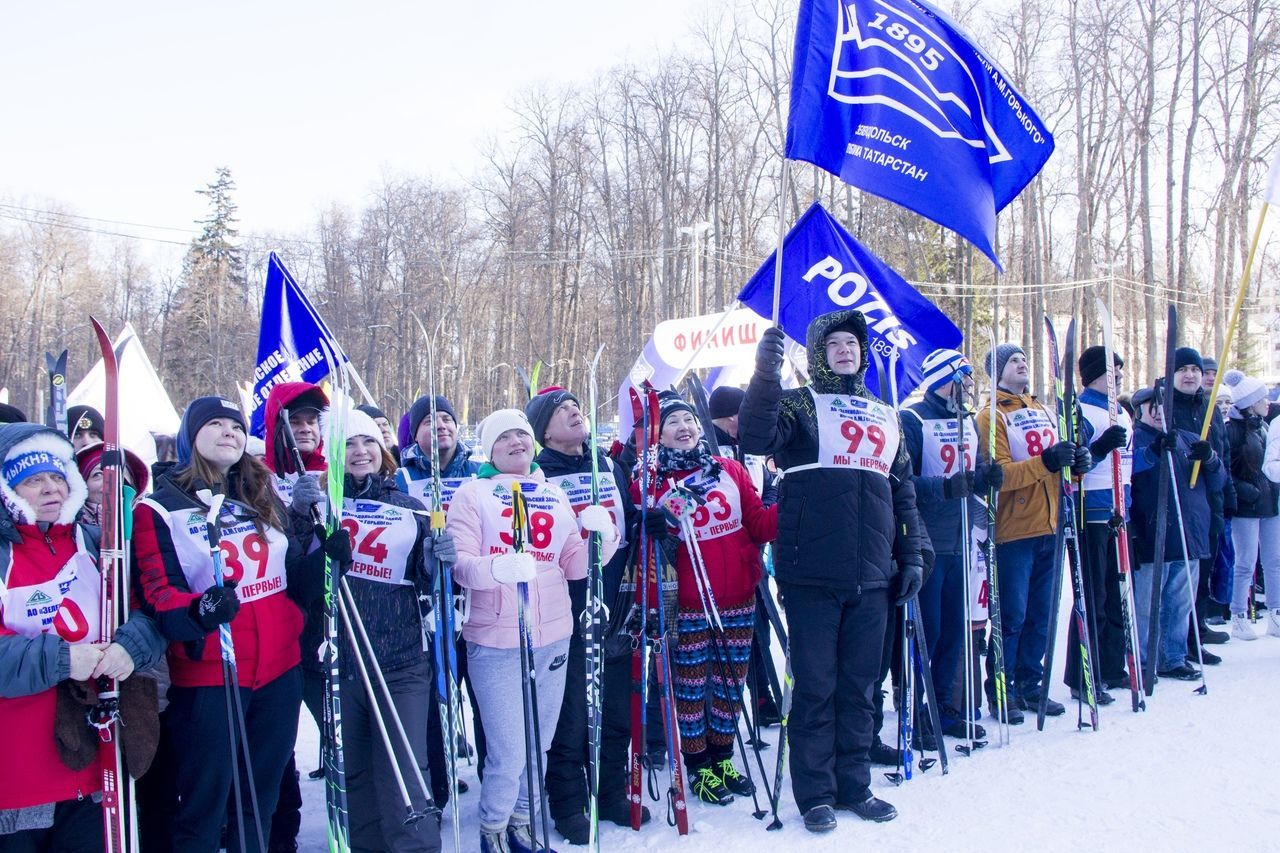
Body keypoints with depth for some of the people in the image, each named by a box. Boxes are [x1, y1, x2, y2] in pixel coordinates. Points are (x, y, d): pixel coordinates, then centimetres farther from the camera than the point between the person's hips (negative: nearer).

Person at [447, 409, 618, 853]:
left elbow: (574, 564, 8)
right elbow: (459, 563, -10)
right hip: (495, 641, -4)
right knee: (508, 753, -5)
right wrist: (496, 568, -30)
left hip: (553, 637, 5)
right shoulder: (473, 493, 1)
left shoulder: (555, 495, 14)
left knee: (539, 744, 13)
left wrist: (601, 539, -11)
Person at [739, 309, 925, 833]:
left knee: (859, 686, 12)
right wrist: (765, 376, -28)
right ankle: (815, 794, 13)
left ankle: (854, 786, 24)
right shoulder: (799, 404, 4)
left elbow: (903, 491, 22)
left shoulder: (886, 417, 19)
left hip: (870, 576, 5)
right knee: (815, 686, 2)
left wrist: (911, 556, 16)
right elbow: (756, 440, -16)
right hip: (812, 573, -4)